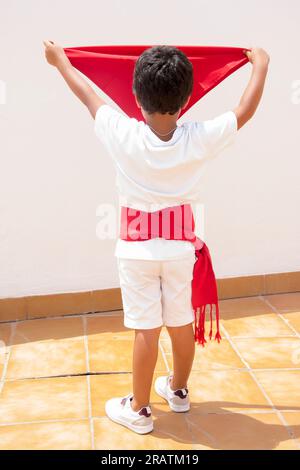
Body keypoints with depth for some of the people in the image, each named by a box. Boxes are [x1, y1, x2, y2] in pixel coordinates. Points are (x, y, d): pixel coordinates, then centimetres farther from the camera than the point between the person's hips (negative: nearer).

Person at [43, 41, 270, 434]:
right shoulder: (200, 139, -17)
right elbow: (245, 110, 0)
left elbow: (87, 94, -2)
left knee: (146, 328, 5)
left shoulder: (124, 135, -20)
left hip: (137, 248, -2)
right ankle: (178, 391, 37)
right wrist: (260, 65, 17)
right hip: (179, 246, 2)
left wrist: (60, 61, 17)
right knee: (181, 322, 16)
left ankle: (139, 410, 18)